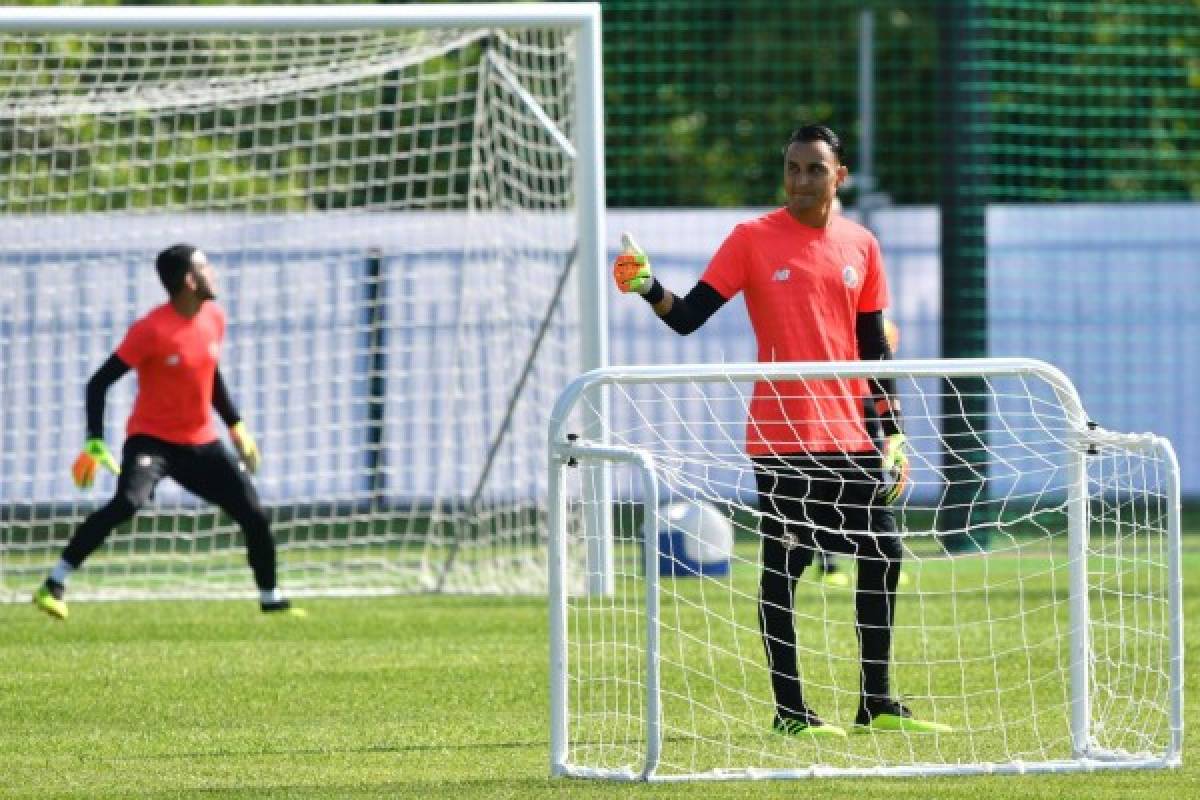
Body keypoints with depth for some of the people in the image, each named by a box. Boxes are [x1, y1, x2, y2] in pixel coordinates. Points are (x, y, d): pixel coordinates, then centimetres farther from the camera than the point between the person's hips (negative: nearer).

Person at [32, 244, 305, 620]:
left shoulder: (214, 318, 0)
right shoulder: (151, 330, -20)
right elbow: (99, 383, -17)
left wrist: (236, 426, 18)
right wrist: (95, 443, -25)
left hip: (201, 443, 6)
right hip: (152, 438, -6)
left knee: (254, 515, 1)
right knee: (128, 502, -32)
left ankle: (272, 600, 23)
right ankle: (53, 587, -25)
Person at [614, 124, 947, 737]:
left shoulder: (860, 245, 9)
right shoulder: (753, 239, -2)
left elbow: (874, 347, 13)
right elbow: (689, 317, -5)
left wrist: (893, 432, 10)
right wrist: (650, 290, -25)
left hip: (848, 435, 4)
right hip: (780, 437, -4)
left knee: (882, 557, 5)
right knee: (782, 570, -3)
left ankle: (876, 704, 17)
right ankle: (789, 710, 4)